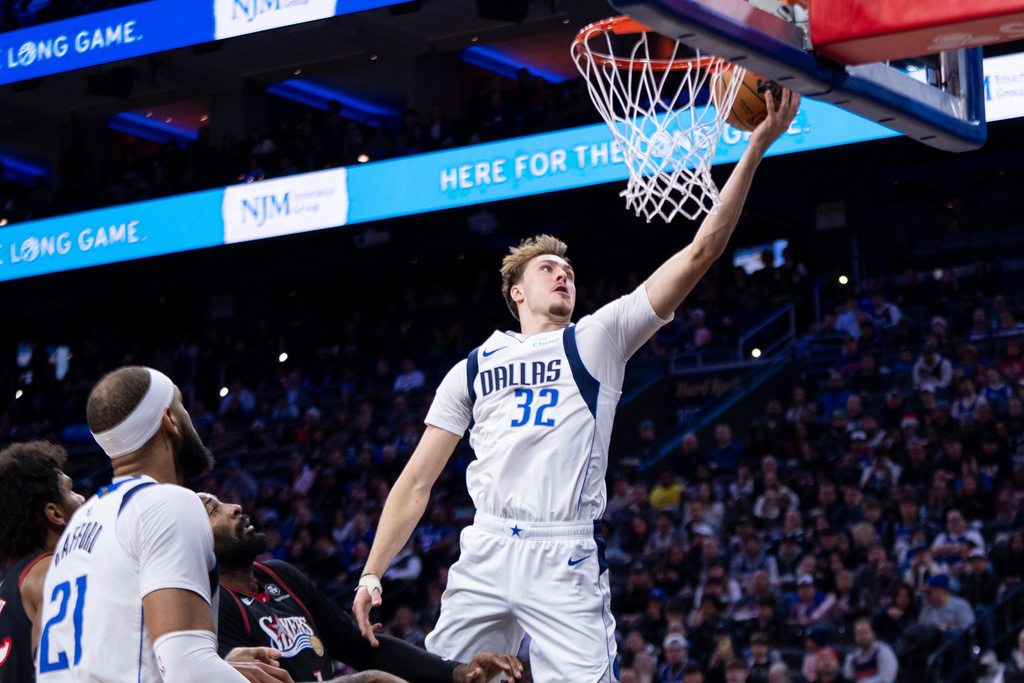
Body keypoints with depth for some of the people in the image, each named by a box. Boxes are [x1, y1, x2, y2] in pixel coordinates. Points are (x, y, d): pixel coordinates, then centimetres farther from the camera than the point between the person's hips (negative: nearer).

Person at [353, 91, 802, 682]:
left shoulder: (598, 340, 11)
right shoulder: (471, 370, 19)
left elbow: (701, 252, 3)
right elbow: (417, 483, 17)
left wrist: (758, 144, -4)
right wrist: (372, 573, 7)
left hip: (567, 561, -2)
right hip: (485, 556, 2)